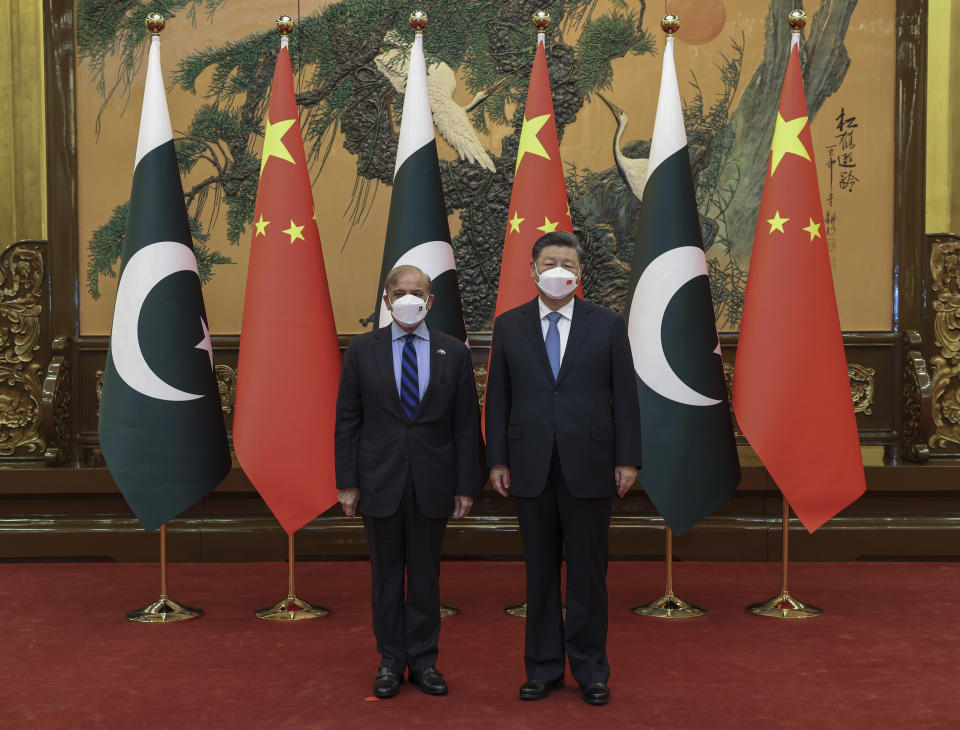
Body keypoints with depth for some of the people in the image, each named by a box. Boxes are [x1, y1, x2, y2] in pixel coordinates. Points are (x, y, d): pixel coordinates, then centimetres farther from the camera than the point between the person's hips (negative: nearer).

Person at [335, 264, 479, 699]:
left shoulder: (454, 353, 3)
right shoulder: (363, 350, 2)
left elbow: (466, 425, 2)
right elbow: (347, 420, 1)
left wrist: (466, 485, -2)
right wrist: (347, 483, -4)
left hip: (433, 483, 0)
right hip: (380, 482, 0)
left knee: (426, 576, 9)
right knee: (386, 577, 9)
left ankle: (423, 662, 22)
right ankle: (391, 662, 22)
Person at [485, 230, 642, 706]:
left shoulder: (607, 324, 3)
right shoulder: (508, 326, 6)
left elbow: (624, 395, 2)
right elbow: (498, 398, 6)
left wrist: (627, 460, -3)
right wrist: (497, 460, 1)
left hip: (588, 467, -1)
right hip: (531, 469, 1)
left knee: (588, 573, 6)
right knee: (540, 573, 10)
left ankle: (590, 671, 20)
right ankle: (544, 668, 23)